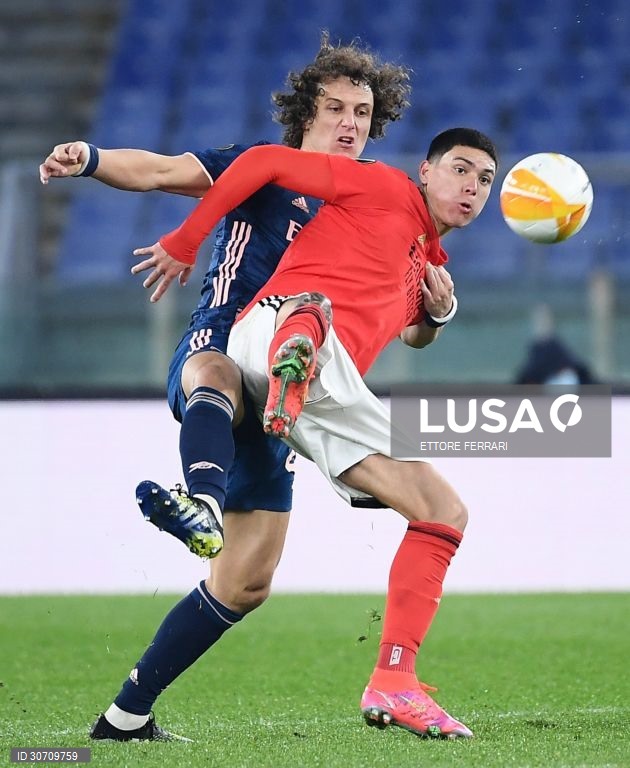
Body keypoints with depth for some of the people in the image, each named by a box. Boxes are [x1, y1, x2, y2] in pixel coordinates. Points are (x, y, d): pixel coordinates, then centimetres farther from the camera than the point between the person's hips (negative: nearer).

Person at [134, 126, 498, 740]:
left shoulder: (430, 261, 34)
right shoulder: (385, 190, 10)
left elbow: (415, 335, 51)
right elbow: (264, 161, 5)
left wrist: (439, 312, 24)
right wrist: (183, 244, 7)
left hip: (331, 392, 7)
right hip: (268, 331, -7)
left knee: (445, 513, 1)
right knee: (310, 309, -44)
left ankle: (393, 686, -5)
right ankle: (292, 367, -80)